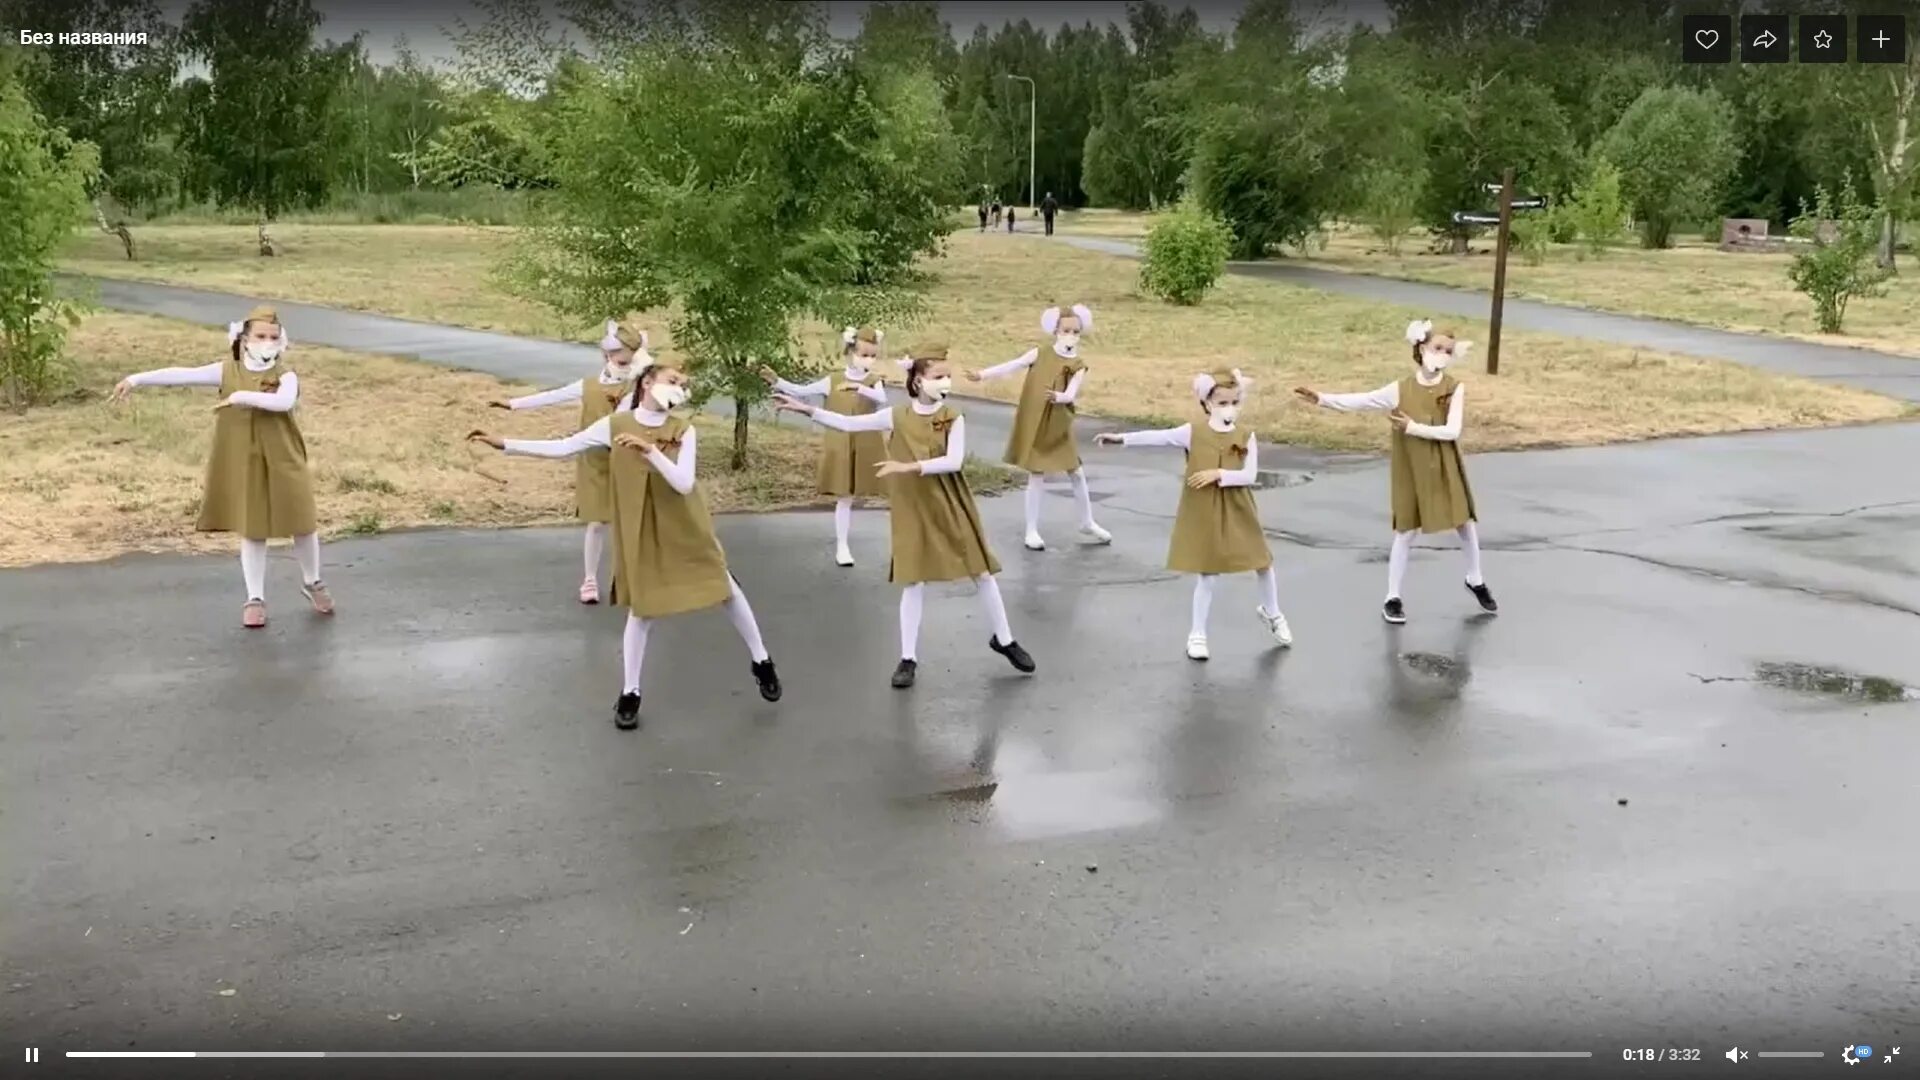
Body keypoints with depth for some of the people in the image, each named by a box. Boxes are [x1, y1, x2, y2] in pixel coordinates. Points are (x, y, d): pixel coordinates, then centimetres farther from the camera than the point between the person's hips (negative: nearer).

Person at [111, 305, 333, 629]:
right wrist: (136, 379, -14)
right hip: (244, 466, 1)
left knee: (302, 525, 7)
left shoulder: (285, 375, -8)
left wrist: (242, 397, -29)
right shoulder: (228, 371, -1)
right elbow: (183, 375, -8)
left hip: (283, 463, -1)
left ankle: (312, 583, 31)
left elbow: (284, 401, -30)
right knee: (252, 531, 8)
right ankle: (255, 599, 18)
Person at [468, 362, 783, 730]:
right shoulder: (615, 424, -8)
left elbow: (683, 484, -21)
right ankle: (630, 693, 17)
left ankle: (761, 661, 29)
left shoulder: (683, 430, -10)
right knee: (643, 608, 2)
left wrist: (650, 450, -33)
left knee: (726, 587, 9)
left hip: (687, 530, 1)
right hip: (641, 533, 0)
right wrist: (503, 444, -10)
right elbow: (562, 448, -6)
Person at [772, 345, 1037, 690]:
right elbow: (848, 424, -2)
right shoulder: (896, 416, -3)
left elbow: (954, 461, -19)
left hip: (951, 507, 0)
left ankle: (1004, 640, 26)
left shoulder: (953, 419, -7)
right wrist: (806, 409, -8)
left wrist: (910, 466, -27)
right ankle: (908, 659, 10)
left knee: (981, 572, 7)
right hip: (913, 510, 0)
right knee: (914, 582, 0)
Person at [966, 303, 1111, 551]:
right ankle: (1032, 530, 11)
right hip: (1033, 425, -2)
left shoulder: (1079, 366, -4)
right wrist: (982, 375, -24)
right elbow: (1011, 366, -12)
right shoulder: (1039, 354, -3)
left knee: (1076, 473, 8)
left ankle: (1088, 523, 26)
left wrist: (1058, 396, -40)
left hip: (1059, 428, 2)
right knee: (1037, 476, 2)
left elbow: (1071, 394, -18)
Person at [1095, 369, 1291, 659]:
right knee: (1206, 573, 3)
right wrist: (1121, 438, -21)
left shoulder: (1246, 437, -4)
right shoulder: (1193, 432, -6)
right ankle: (1197, 634, 15)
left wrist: (1219, 474, -22)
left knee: (1262, 563, 12)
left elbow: (1250, 475, -11)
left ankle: (1272, 613, 39)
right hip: (1204, 514, -2)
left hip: (1237, 514, 2)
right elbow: (1158, 437, -13)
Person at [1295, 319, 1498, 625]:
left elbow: (1452, 431, -17)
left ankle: (1475, 581, 37)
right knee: (1406, 532, 2)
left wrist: (1414, 428, -23)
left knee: (1466, 523, 12)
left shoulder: (1455, 389, -9)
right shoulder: (1400, 390, -10)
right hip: (1412, 472, -1)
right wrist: (1322, 399, -23)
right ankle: (1392, 598, 11)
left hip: (1446, 470, 1)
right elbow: (1360, 401, -13)